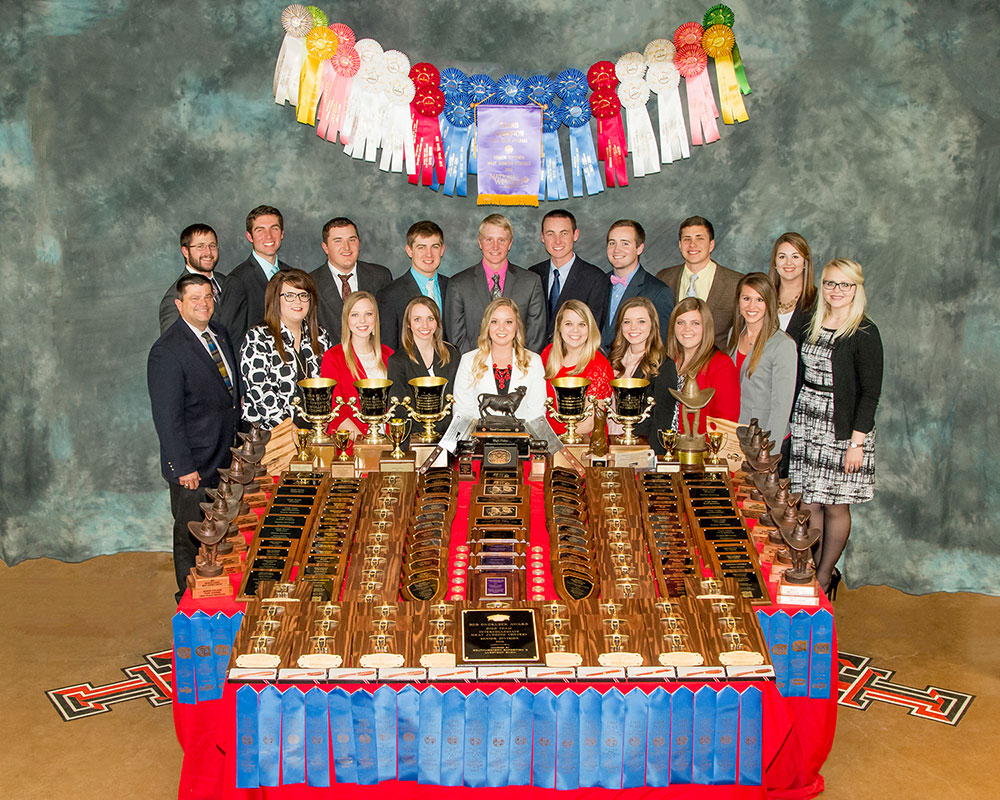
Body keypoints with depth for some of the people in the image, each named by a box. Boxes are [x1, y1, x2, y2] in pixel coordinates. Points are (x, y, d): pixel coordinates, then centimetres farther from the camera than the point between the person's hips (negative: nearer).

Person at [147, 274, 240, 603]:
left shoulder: (219, 333, 7)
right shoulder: (167, 351, -18)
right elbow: (167, 417, -18)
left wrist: (237, 445, 16)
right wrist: (183, 467, -18)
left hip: (227, 459, 7)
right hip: (194, 466, -7)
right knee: (192, 539, 8)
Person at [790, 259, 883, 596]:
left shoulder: (864, 332, -9)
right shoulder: (813, 323, 9)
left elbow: (870, 391, -10)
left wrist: (857, 441, -14)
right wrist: (793, 420, 12)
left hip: (842, 427, -5)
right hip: (806, 423, 5)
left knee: (835, 505, 3)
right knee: (808, 502, 6)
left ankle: (825, 575, 18)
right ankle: (812, 570, 19)